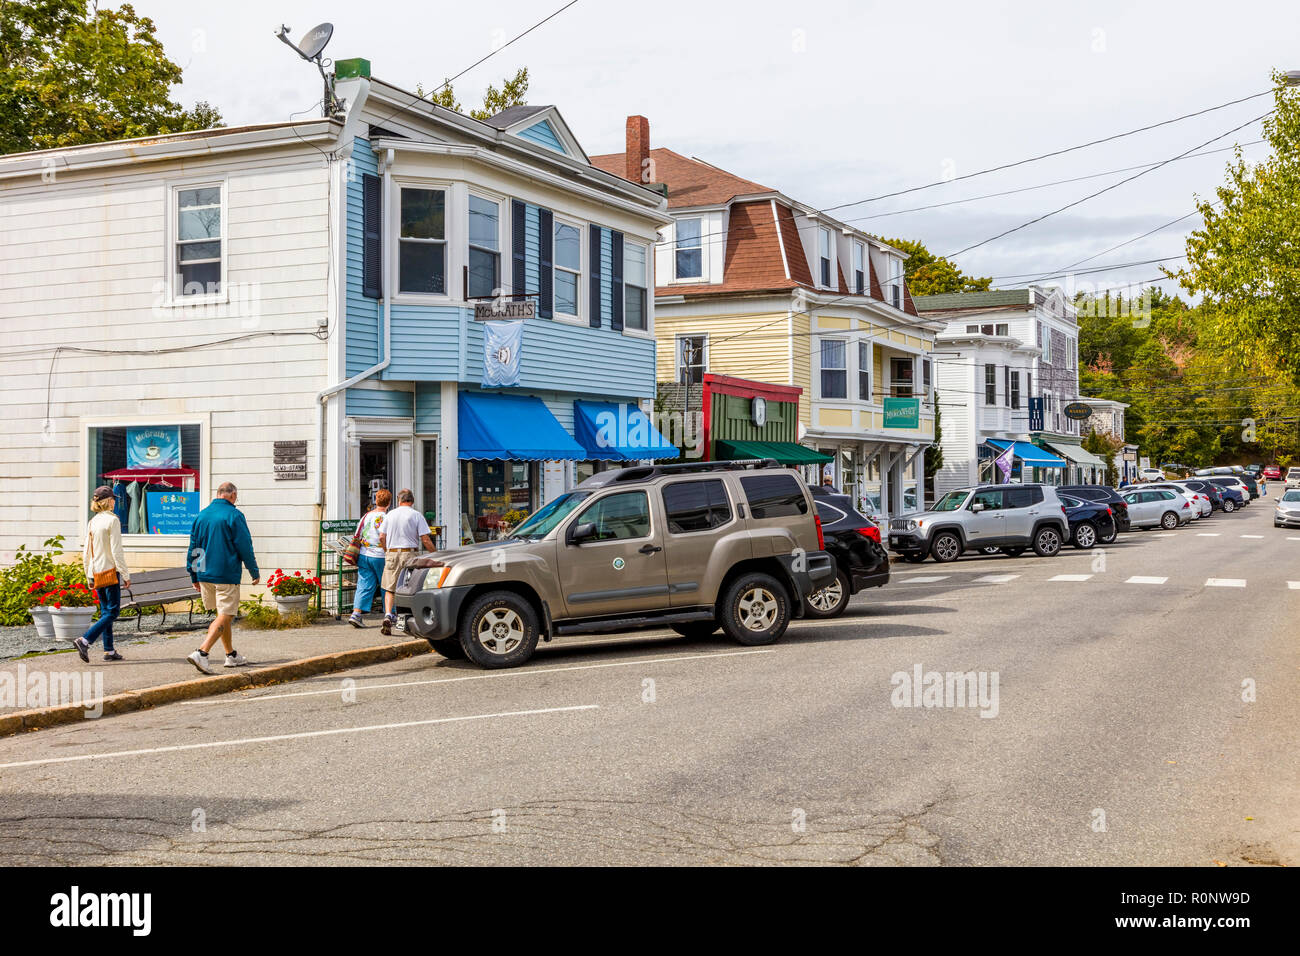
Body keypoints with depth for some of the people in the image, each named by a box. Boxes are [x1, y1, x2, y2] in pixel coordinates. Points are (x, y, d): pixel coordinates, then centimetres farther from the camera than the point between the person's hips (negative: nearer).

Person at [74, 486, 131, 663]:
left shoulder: (92, 522, 9)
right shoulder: (112, 520, -12)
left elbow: (86, 552, 12)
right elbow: (116, 551, -15)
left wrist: (89, 576, 20)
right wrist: (126, 575, -10)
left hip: (96, 572, 8)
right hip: (110, 570, -8)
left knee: (105, 611, 12)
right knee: (112, 611, -4)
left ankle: (109, 650, 12)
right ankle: (85, 640, -17)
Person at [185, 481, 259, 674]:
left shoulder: (201, 515, 10)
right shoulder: (234, 515, -9)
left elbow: (193, 548, 13)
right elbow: (245, 547, -9)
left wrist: (194, 576, 20)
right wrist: (255, 572, 2)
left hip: (204, 574, 7)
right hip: (227, 575, -7)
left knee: (222, 614, 19)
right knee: (225, 616, -5)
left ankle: (231, 655, 27)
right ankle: (201, 653, -20)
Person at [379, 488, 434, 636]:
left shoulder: (390, 515, 8)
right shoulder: (416, 515, -2)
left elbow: (382, 537, 8)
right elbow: (425, 540, -8)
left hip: (392, 554, 2)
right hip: (409, 554, -2)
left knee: (390, 589, 4)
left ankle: (388, 615, -16)